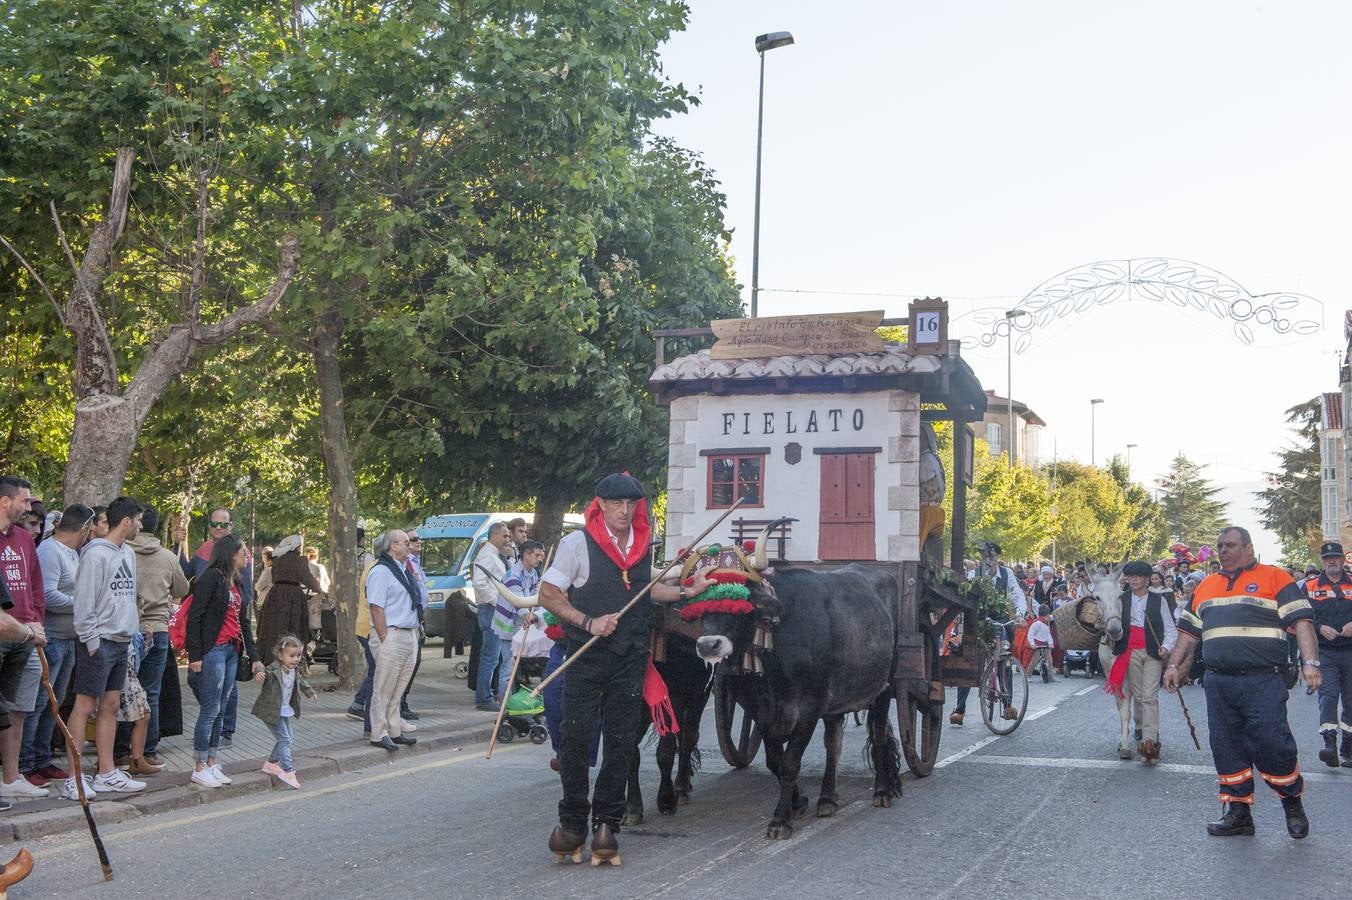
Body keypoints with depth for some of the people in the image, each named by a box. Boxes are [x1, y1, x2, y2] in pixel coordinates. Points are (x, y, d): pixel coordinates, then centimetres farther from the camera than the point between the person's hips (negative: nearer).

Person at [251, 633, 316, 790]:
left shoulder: (294, 670, 1)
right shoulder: (274, 670, -24)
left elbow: (300, 681, 22)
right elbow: (265, 673, -43)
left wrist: (309, 692, 36)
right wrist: (260, 675, -66)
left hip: (284, 710, 9)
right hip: (271, 711, -9)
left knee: (289, 737, 18)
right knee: (284, 739, -13)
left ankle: (271, 763, 34)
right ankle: (287, 771, -12)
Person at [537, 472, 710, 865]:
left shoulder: (642, 544, 8)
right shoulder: (578, 542, -7)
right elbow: (548, 594, -7)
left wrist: (686, 592, 15)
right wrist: (588, 622, -16)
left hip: (629, 658, 4)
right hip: (585, 656, -4)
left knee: (621, 742, 5)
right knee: (576, 736, -2)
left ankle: (606, 825, 14)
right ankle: (572, 822, 14)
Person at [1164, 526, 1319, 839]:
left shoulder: (1275, 578, 2)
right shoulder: (1205, 586, 18)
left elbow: (1302, 622, -6)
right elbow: (1188, 631, 23)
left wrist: (1311, 664, -16)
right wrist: (1174, 665, 14)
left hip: (1263, 681, -5)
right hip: (1219, 682, 5)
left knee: (1270, 744, -9)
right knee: (1226, 748, 5)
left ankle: (1292, 802, 15)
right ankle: (1238, 813, 14)